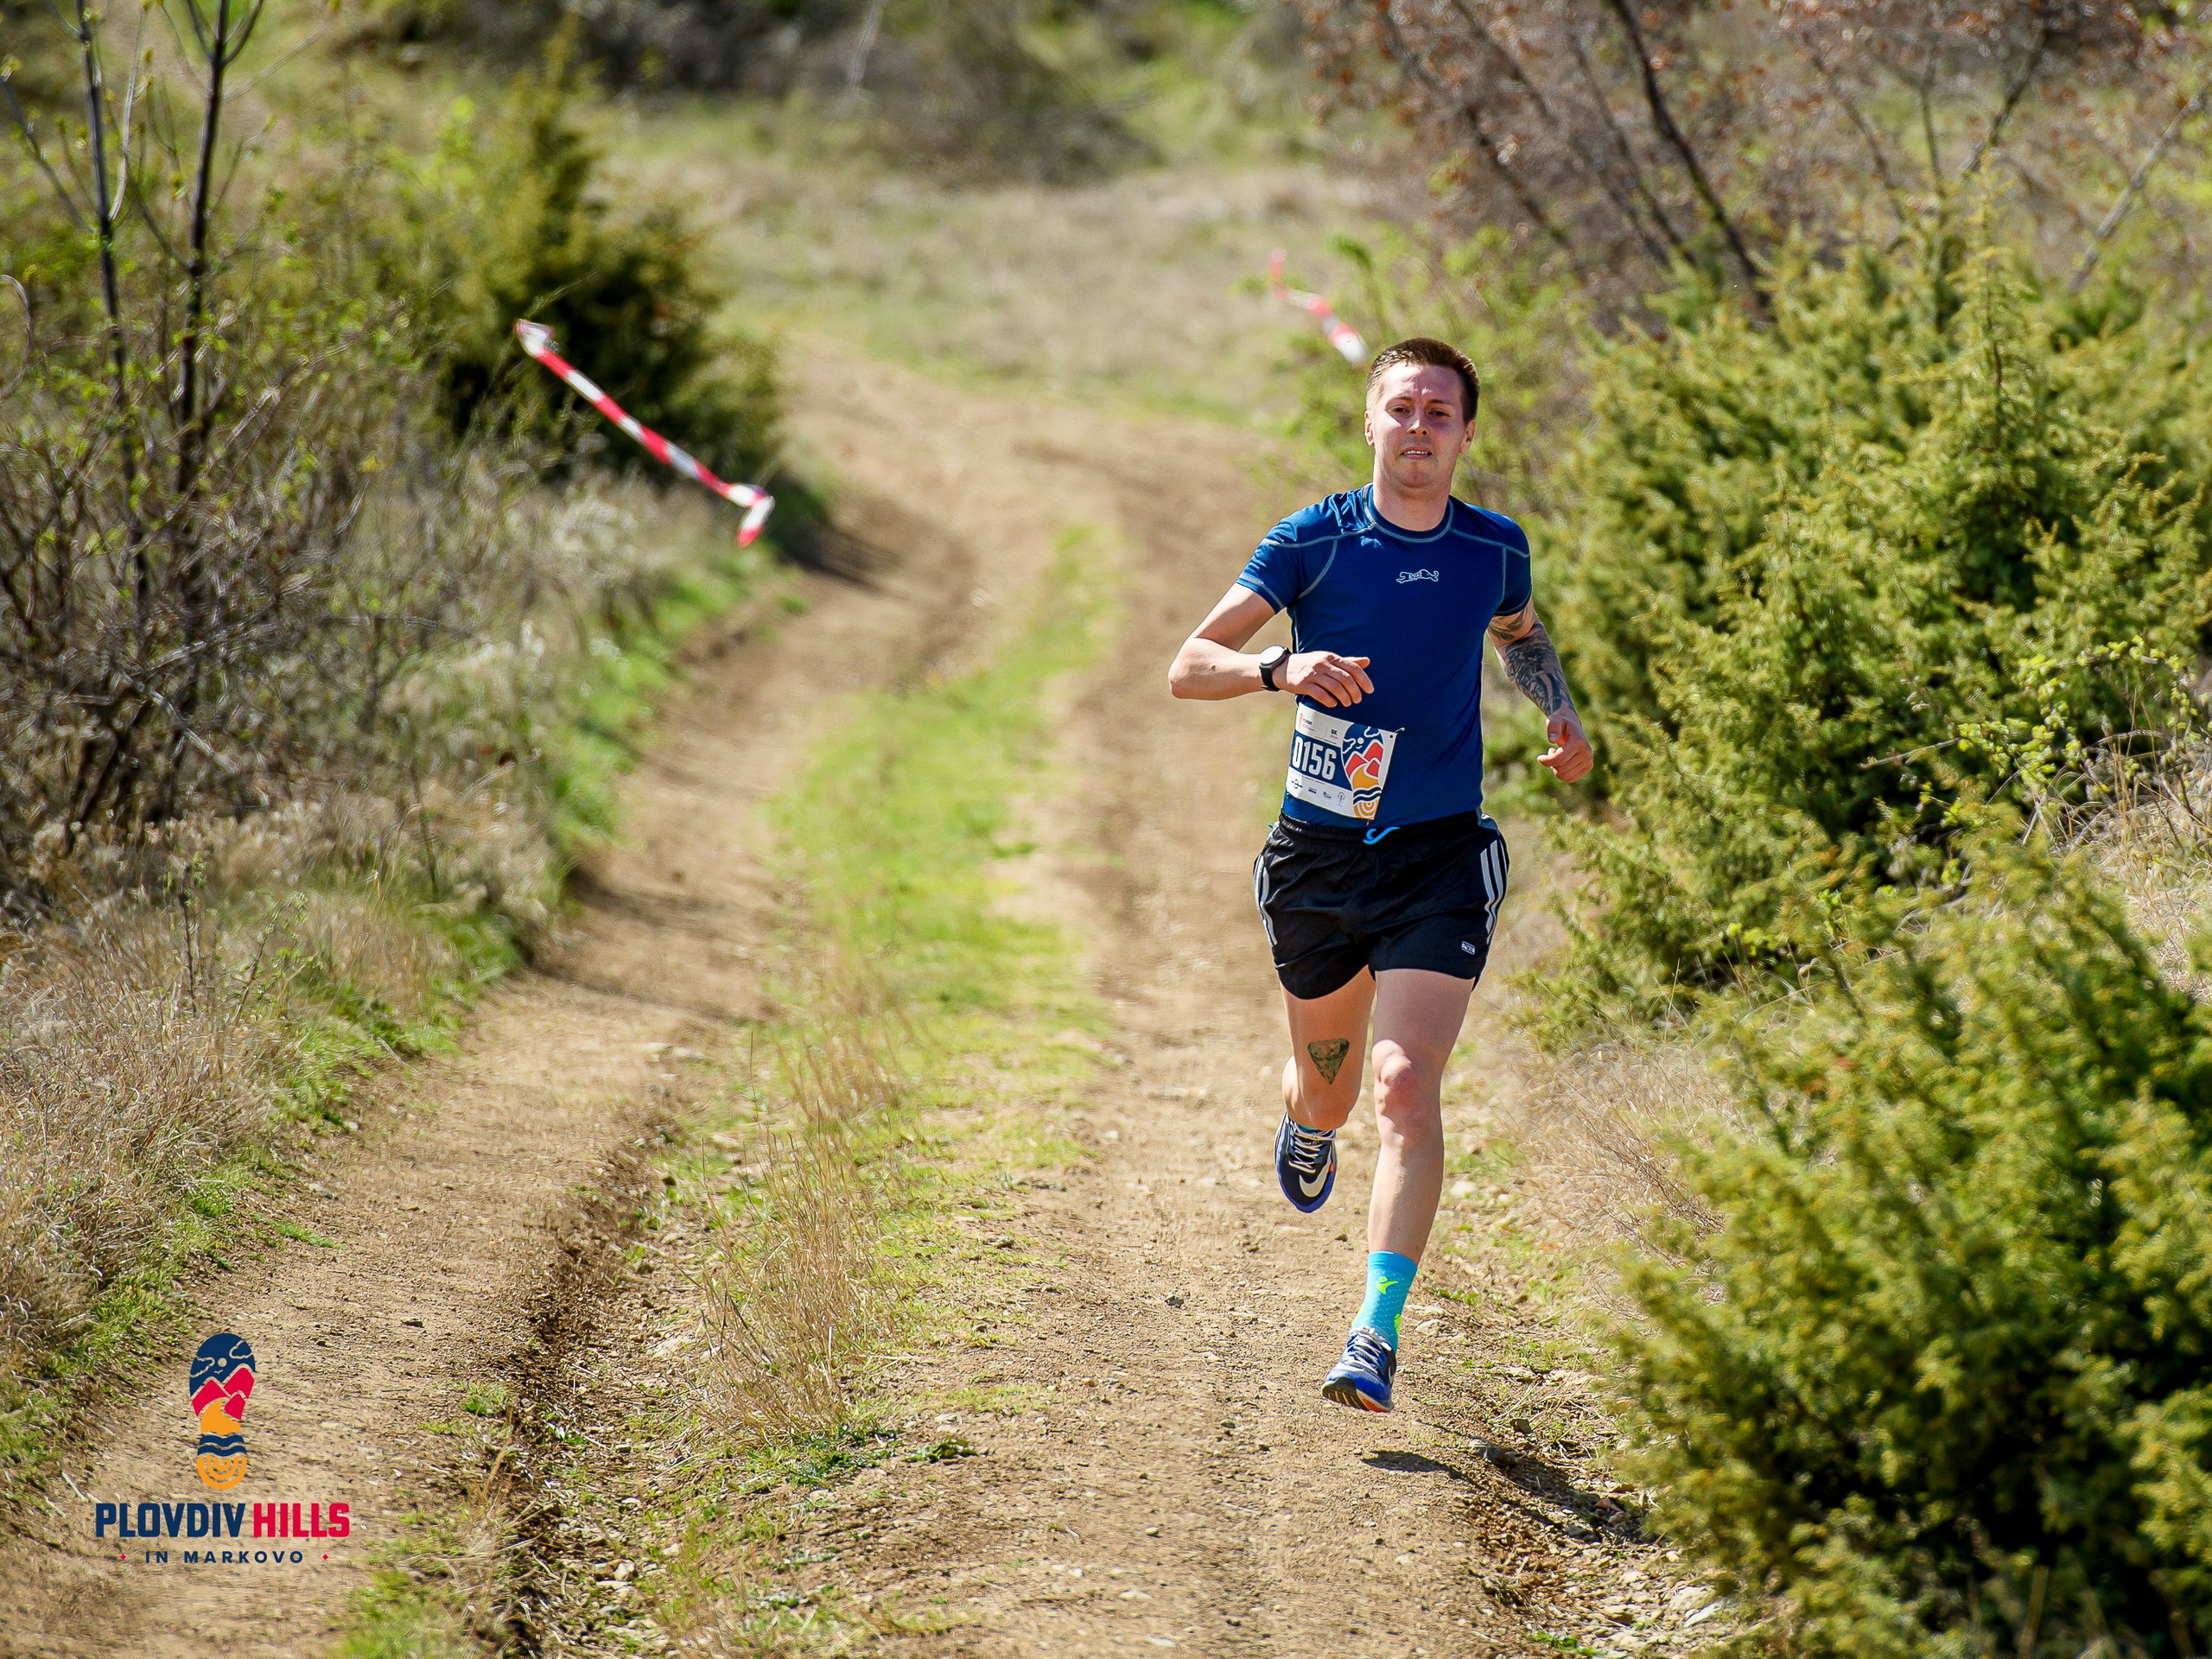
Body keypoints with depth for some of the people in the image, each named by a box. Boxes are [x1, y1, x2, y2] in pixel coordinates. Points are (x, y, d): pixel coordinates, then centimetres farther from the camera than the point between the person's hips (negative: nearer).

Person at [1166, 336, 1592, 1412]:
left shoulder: (1495, 548, 2)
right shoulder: (1312, 541, -6)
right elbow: (1188, 666, -10)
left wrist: (1559, 714, 7)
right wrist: (1282, 667, -30)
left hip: (1440, 857, 0)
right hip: (1319, 852, 0)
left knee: (1407, 1086, -18)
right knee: (1328, 1090, 15)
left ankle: (1377, 1339, -20)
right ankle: (1306, 1124, 56)